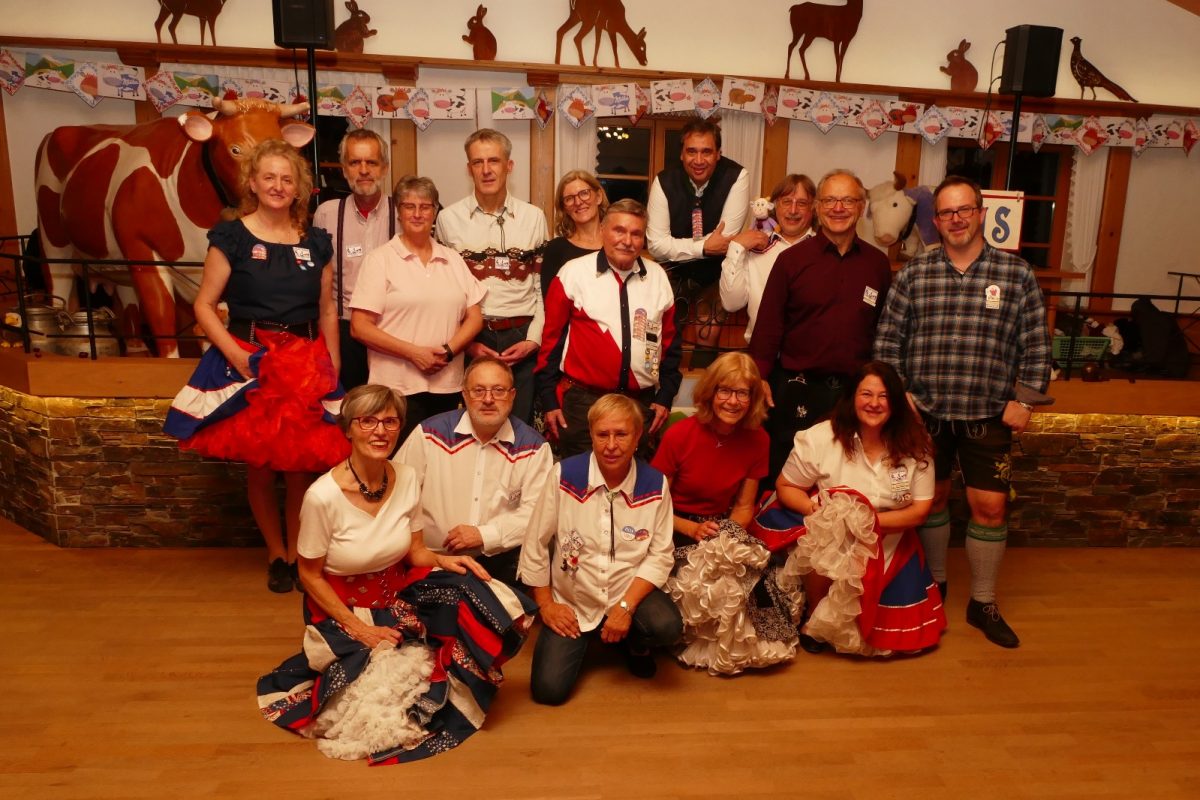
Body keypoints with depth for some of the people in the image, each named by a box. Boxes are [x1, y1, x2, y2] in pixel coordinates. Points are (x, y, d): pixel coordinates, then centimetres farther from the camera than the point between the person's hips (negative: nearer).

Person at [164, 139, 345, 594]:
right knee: (259, 466, 5)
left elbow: (327, 311, 12)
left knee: (303, 466, 1)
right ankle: (276, 554, 22)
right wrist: (236, 355, -14)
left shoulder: (316, 243, 9)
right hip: (248, 362, -2)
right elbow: (204, 306, -2)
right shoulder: (231, 237, 0)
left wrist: (334, 369, 7)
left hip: (307, 363, 2)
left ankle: (298, 553, 18)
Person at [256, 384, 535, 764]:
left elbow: (415, 551, 2)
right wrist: (358, 629, -14)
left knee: (472, 597, -20)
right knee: (387, 687, -23)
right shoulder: (323, 496, -22)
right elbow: (310, 576, -10)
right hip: (341, 607, -4)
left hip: (399, 594, 4)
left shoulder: (407, 479, -8)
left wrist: (442, 560, -20)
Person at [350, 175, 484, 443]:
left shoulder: (453, 259, 13)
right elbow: (359, 327, -6)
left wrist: (448, 350, -8)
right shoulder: (380, 259, 0)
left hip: (448, 385, 4)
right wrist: (414, 352, -14)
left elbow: (475, 317, 10)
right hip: (398, 389, -4)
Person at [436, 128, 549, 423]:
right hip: (471, 340, -1)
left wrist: (533, 339, -3)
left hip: (522, 338, 1)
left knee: (521, 422, 7)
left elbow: (543, 286, 6)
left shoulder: (533, 217, 5)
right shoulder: (449, 218, 0)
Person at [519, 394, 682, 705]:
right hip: (570, 603, 0)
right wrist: (545, 605, -4)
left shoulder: (655, 485, -11)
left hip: (629, 593, 0)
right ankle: (583, 640, 23)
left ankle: (635, 644, 10)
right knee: (548, 690, -11)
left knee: (667, 627, -29)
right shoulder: (564, 475, -14)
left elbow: (660, 555, -9)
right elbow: (535, 545, -6)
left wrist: (625, 607, -19)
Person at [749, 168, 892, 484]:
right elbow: (768, 324, -3)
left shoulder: (878, 264, 6)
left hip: (856, 391, 2)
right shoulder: (791, 259, -1)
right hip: (796, 388, -2)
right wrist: (760, 378, -9)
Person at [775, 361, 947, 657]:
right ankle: (815, 620, -5)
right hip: (830, 541, -3)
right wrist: (819, 510, -26)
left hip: (891, 548, 3)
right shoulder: (821, 438, -16)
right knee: (823, 555, -37)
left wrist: (869, 520, -22)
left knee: (909, 633, -5)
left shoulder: (915, 446, -7)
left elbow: (920, 510, -7)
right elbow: (785, 487, -7)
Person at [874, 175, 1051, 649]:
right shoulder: (914, 274, 1)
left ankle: (983, 603, 20)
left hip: (989, 416, 0)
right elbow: (888, 340, 2)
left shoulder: (1016, 274, 1)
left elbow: (1035, 345, 2)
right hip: (925, 413, 1)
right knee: (931, 498, 12)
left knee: (990, 505, 1)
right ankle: (933, 585, 32)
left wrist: (1024, 399, -3)